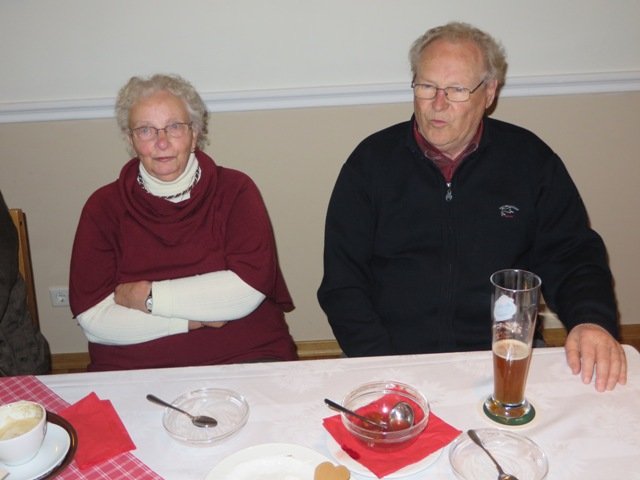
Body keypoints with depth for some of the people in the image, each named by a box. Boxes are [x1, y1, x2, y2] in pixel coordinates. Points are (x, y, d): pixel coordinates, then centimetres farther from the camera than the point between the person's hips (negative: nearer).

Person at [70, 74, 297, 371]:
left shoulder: (235, 190, 3)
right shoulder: (104, 206, 4)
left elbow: (248, 289, -10)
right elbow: (92, 319, -5)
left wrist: (145, 295, -8)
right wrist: (197, 317, -10)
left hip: (245, 360, -1)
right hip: (134, 374, 1)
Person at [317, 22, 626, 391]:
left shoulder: (530, 158, 7)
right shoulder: (372, 160, 4)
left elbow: (573, 254, 10)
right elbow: (342, 281, 2)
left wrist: (593, 320, -11)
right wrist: (378, 364, -10)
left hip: (508, 360, 1)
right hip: (396, 363, 0)